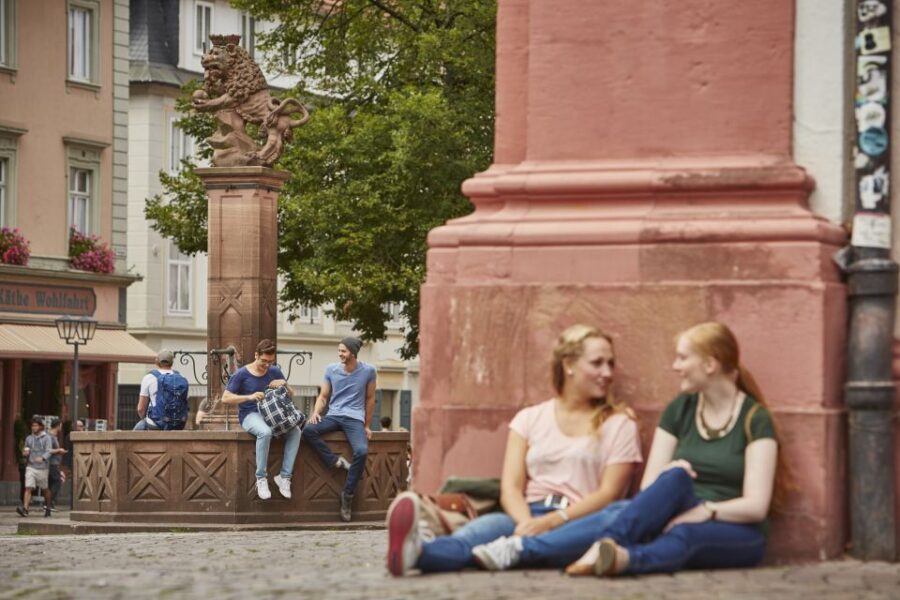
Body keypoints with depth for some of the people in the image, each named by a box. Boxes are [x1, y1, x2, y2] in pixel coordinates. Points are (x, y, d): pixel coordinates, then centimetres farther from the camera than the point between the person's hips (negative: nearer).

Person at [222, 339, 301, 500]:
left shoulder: (274, 371, 7)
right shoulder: (241, 374, -6)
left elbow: (291, 395, 13)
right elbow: (225, 398, -11)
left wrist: (284, 384, -11)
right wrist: (250, 397, -24)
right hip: (250, 415, -5)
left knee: (295, 430, -24)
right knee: (265, 432, -39)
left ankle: (284, 476, -20)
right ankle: (261, 478, -27)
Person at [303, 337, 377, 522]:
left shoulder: (368, 371, 1)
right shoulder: (331, 369, 7)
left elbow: (370, 399, 10)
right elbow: (323, 396, 12)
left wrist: (366, 426, 9)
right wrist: (316, 412, -8)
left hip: (355, 418, -2)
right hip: (333, 416, 2)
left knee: (362, 451, -29)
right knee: (309, 430, -29)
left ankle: (347, 495, -17)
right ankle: (336, 462, -20)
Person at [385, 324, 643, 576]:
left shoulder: (619, 423, 12)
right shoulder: (530, 419, 18)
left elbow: (609, 493, 0)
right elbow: (511, 487, 7)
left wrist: (552, 521, -18)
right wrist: (526, 524, -18)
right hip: (528, 517, 1)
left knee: (618, 517, -38)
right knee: (491, 525, -34)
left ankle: (516, 549, -60)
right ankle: (417, 552, -68)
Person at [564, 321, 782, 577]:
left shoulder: (755, 420, -4)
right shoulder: (679, 411, 9)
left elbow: (755, 506, -12)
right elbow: (648, 487, 3)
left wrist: (703, 512, -25)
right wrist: (668, 476, -20)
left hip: (736, 534, -3)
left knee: (685, 534, -39)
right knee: (676, 477, -32)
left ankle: (625, 558, -69)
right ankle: (606, 546, -54)